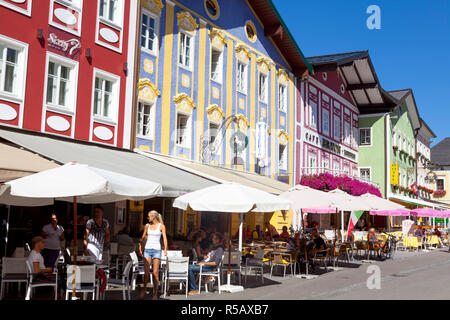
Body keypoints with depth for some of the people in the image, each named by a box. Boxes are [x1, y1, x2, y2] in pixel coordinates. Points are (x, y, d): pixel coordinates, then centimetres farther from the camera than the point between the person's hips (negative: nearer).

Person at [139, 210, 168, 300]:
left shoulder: (161, 226, 0)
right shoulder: (147, 225, 9)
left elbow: (164, 238, -8)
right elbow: (143, 237, 22)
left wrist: (165, 249, -22)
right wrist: (140, 246, 19)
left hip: (156, 250, -3)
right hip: (147, 249, 3)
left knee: (155, 273, -4)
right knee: (146, 272, -1)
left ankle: (155, 293, 5)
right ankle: (144, 289, 21)